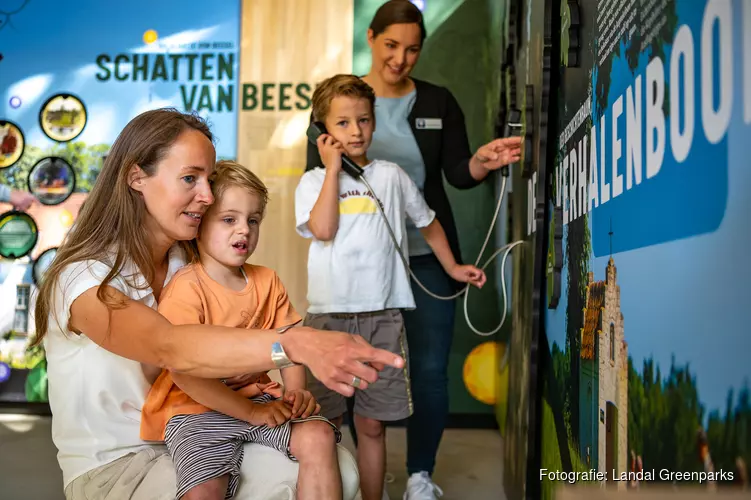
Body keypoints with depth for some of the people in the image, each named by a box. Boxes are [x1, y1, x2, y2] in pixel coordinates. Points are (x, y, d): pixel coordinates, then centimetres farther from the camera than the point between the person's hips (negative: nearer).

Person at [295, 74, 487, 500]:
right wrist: (334, 167, -7)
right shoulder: (313, 181, 5)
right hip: (328, 314, 0)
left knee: (372, 425, 7)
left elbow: (428, 222, 22)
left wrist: (453, 267, 20)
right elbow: (323, 229, -14)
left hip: (382, 315, 1)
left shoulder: (392, 176, 9)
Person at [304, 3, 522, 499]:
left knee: (430, 367, 3)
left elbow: (458, 173, 3)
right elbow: (316, 176, 0)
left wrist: (483, 161, -19)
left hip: (426, 255, 2)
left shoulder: (439, 102, 7)